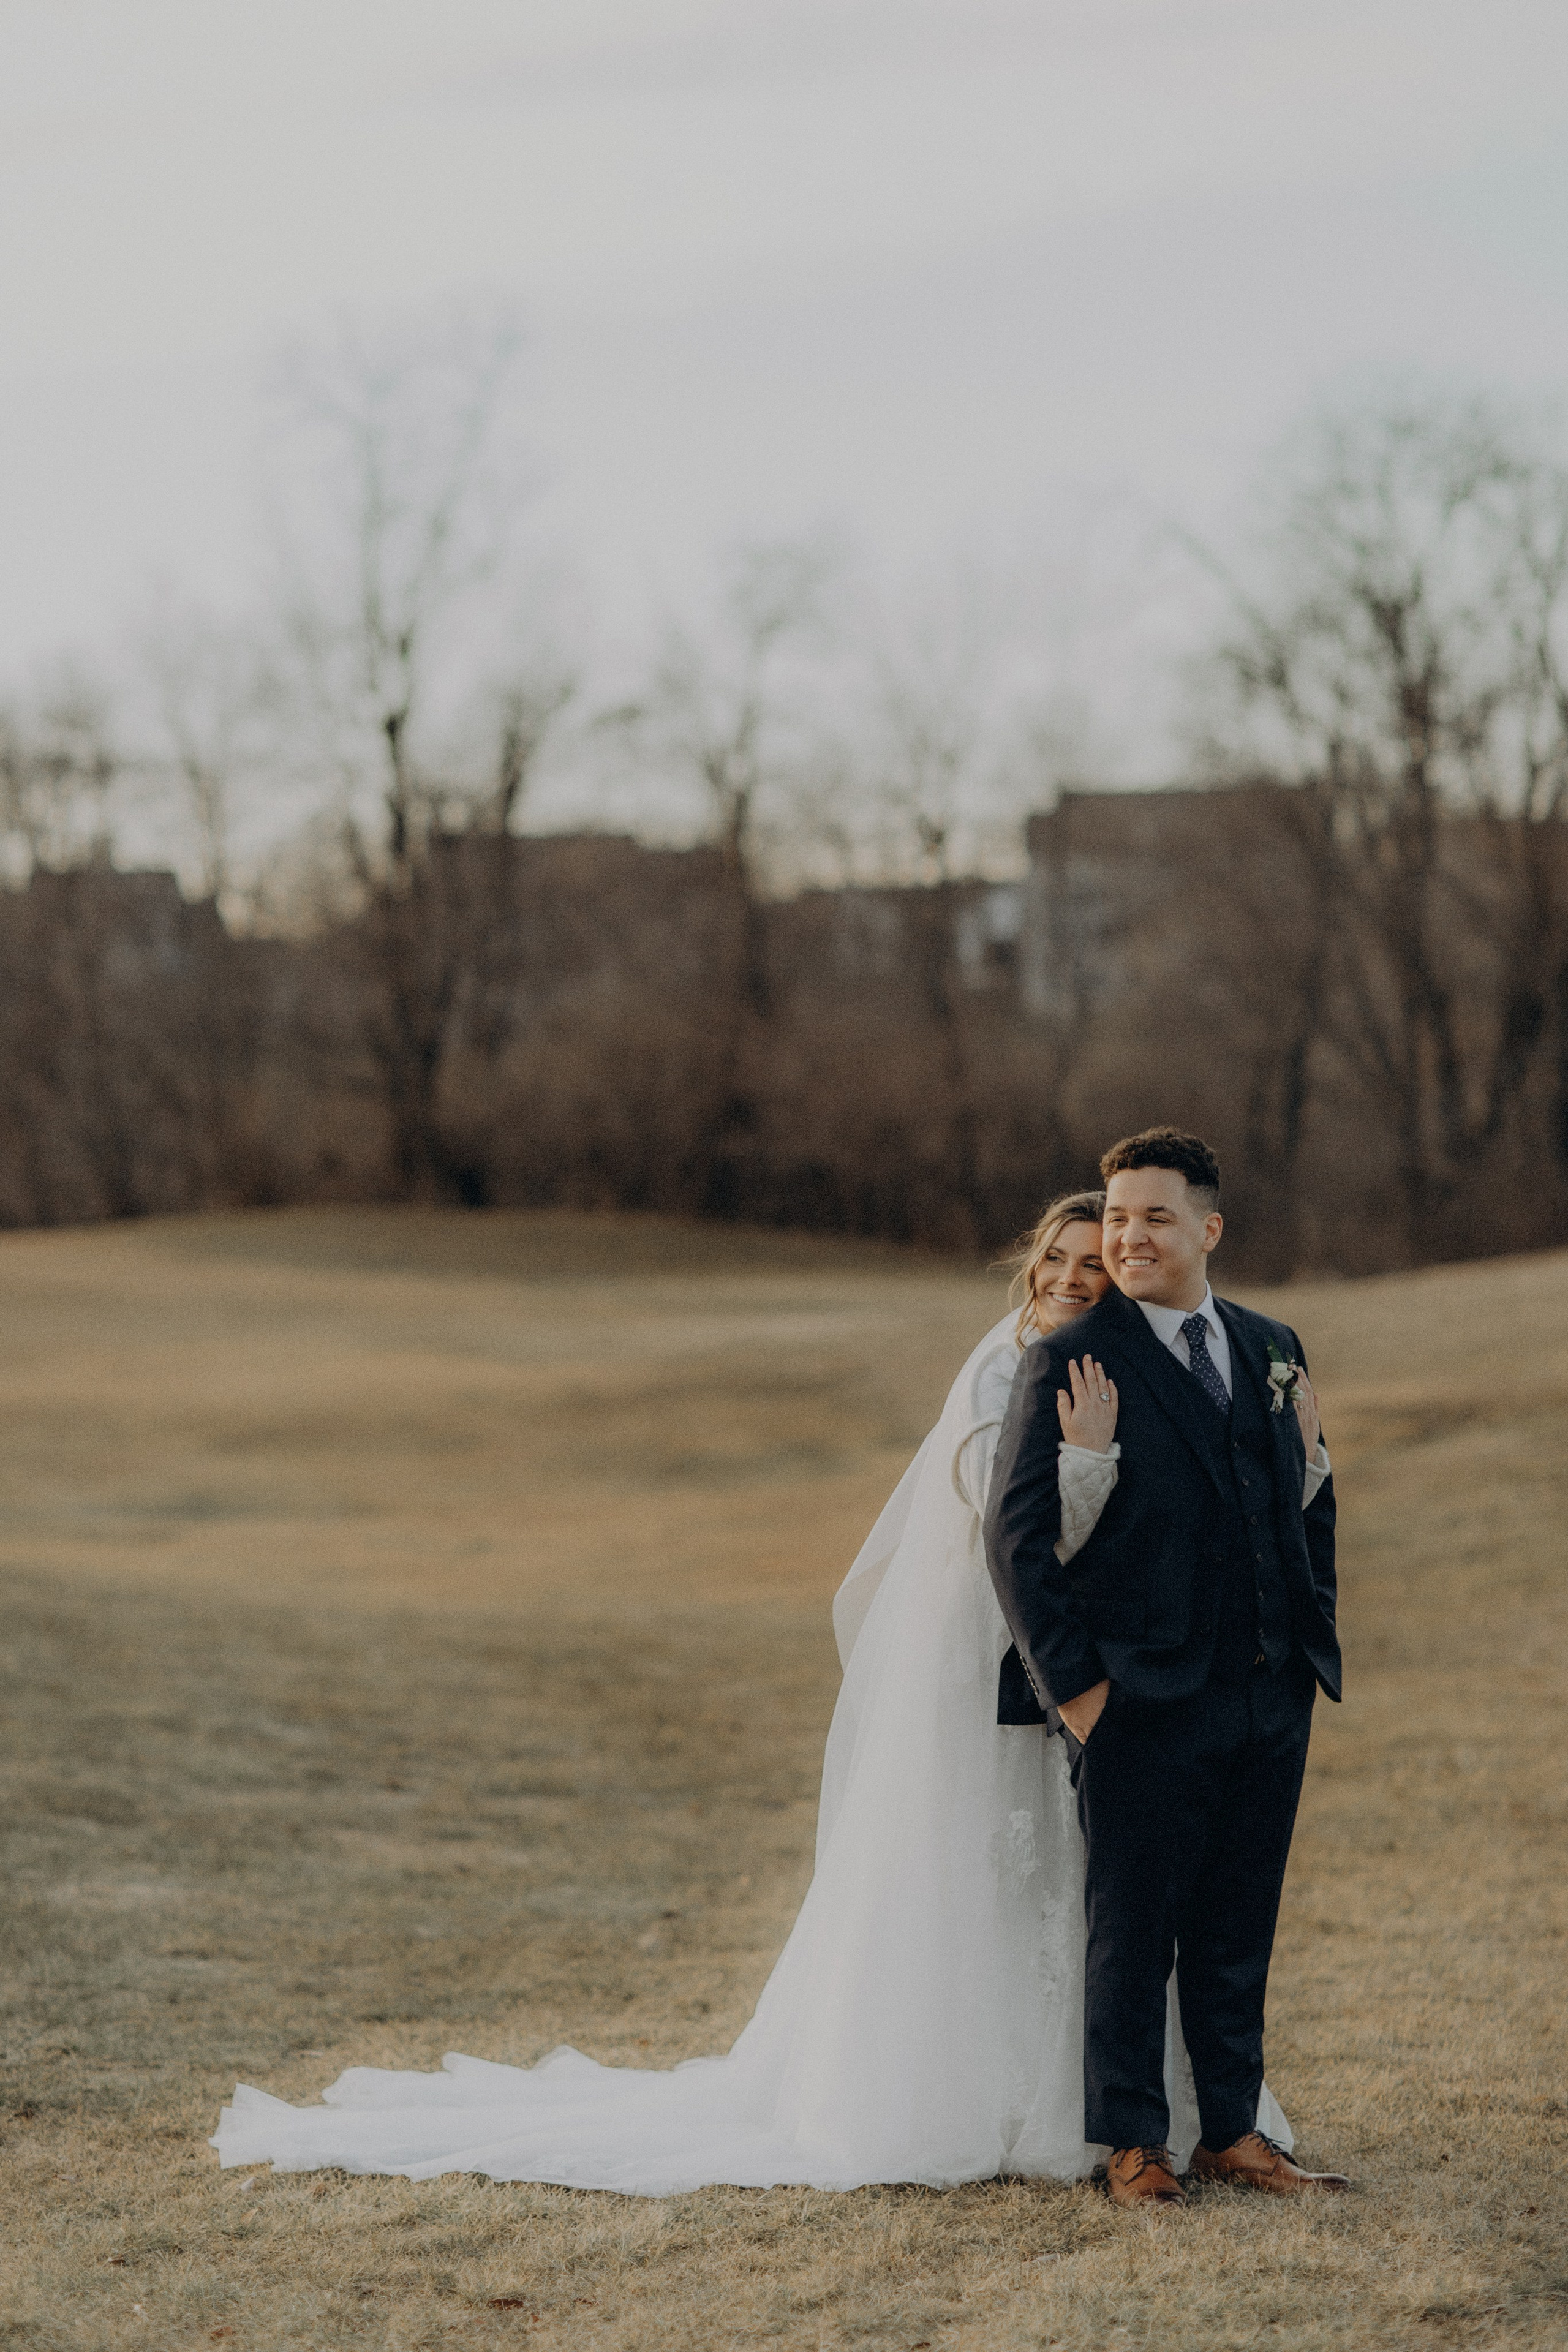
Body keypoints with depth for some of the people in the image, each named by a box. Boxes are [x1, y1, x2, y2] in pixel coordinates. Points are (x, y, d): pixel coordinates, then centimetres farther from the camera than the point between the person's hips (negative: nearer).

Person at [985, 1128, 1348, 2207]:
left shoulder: (1271, 1348, 11)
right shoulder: (1070, 1362, -7)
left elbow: (1312, 1498, 20)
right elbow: (1018, 1533, -9)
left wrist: (1317, 1635, 11)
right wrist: (1071, 1680, -12)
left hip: (1273, 1696, 5)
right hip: (1147, 1701, -5)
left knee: (1239, 1929, 13)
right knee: (1133, 1930, 3)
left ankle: (1234, 2130, 23)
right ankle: (1135, 2145, 14)